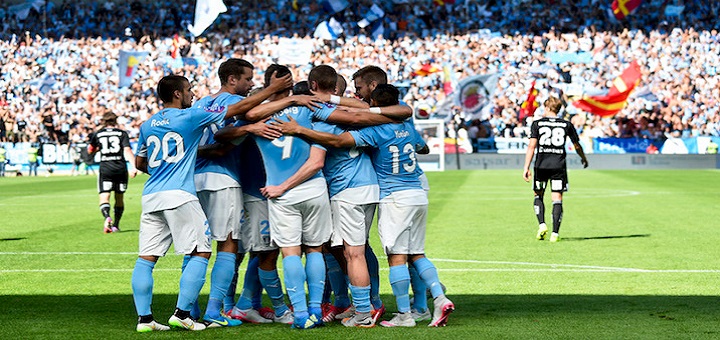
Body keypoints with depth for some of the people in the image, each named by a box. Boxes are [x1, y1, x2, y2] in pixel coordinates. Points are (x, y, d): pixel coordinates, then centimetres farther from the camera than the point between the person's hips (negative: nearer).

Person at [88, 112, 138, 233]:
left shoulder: (98, 134, 8)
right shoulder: (122, 133, 4)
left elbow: (90, 151, 20)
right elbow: (128, 150, -8)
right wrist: (134, 167, -14)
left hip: (105, 169, -1)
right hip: (121, 168, 1)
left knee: (104, 197, -6)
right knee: (119, 198, 15)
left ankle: (107, 217, -34)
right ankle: (116, 225, 18)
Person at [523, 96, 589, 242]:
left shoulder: (537, 123, 3)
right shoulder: (567, 125, 7)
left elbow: (532, 146, -6)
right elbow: (577, 146, 14)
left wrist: (526, 167, -7)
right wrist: (584, 159, 34)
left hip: (541, 165, 0)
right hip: (559, 165, 0)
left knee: (538, 196, 16)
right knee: (557, 199, 2)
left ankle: (542, 224, -3)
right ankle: (555, 233, -6)